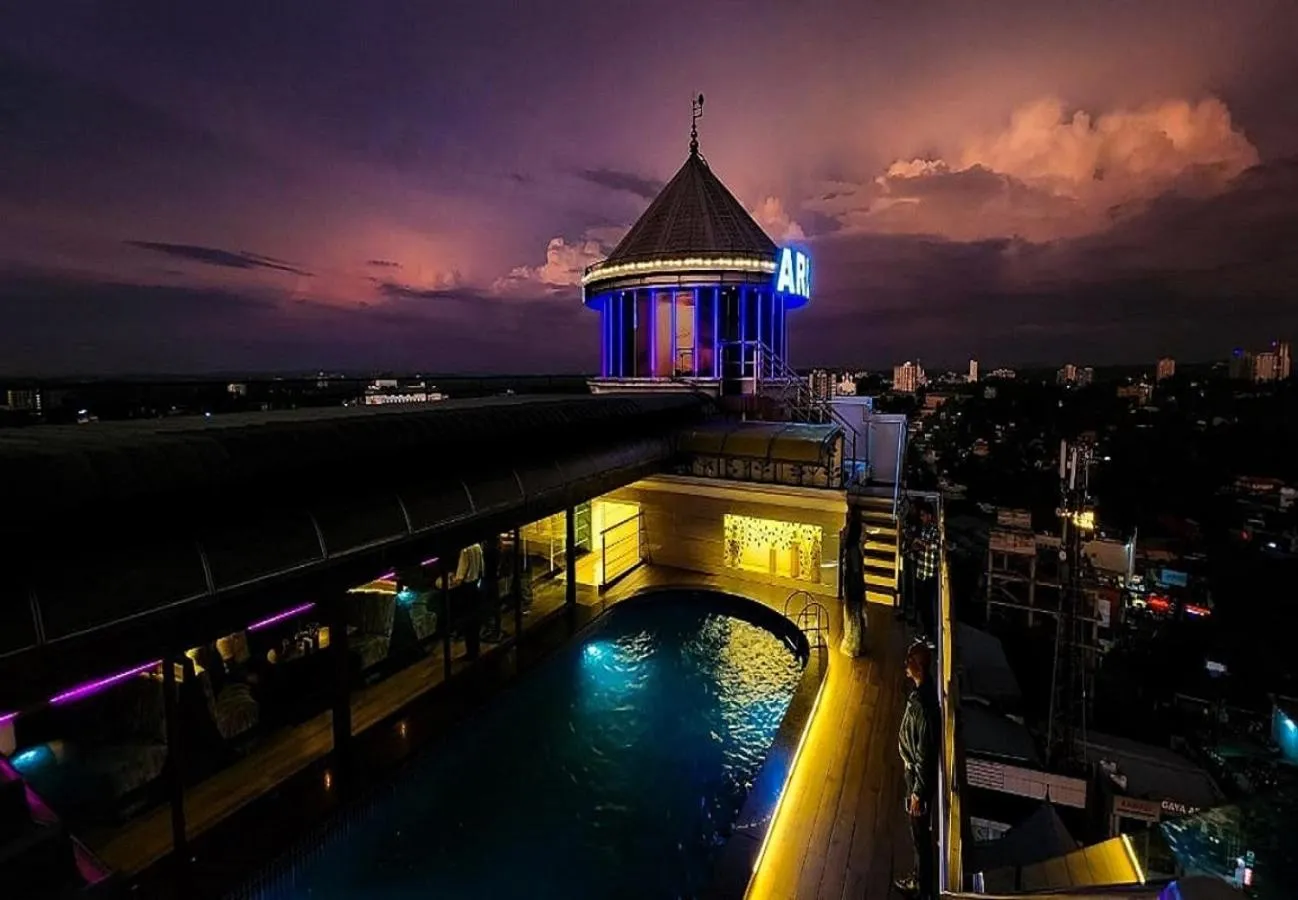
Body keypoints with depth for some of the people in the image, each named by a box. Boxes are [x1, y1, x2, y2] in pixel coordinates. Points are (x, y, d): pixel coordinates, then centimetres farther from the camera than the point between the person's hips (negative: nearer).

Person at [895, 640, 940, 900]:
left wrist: (917, 793, -18)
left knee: (921, 834, 11)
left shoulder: (923, 703, -34)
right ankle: (920, 879, 43)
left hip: (921, 776, -9)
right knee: (918, 832, 25)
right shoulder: (921, 689, -3)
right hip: (915, 771, 9)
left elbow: (925, 755, -27)